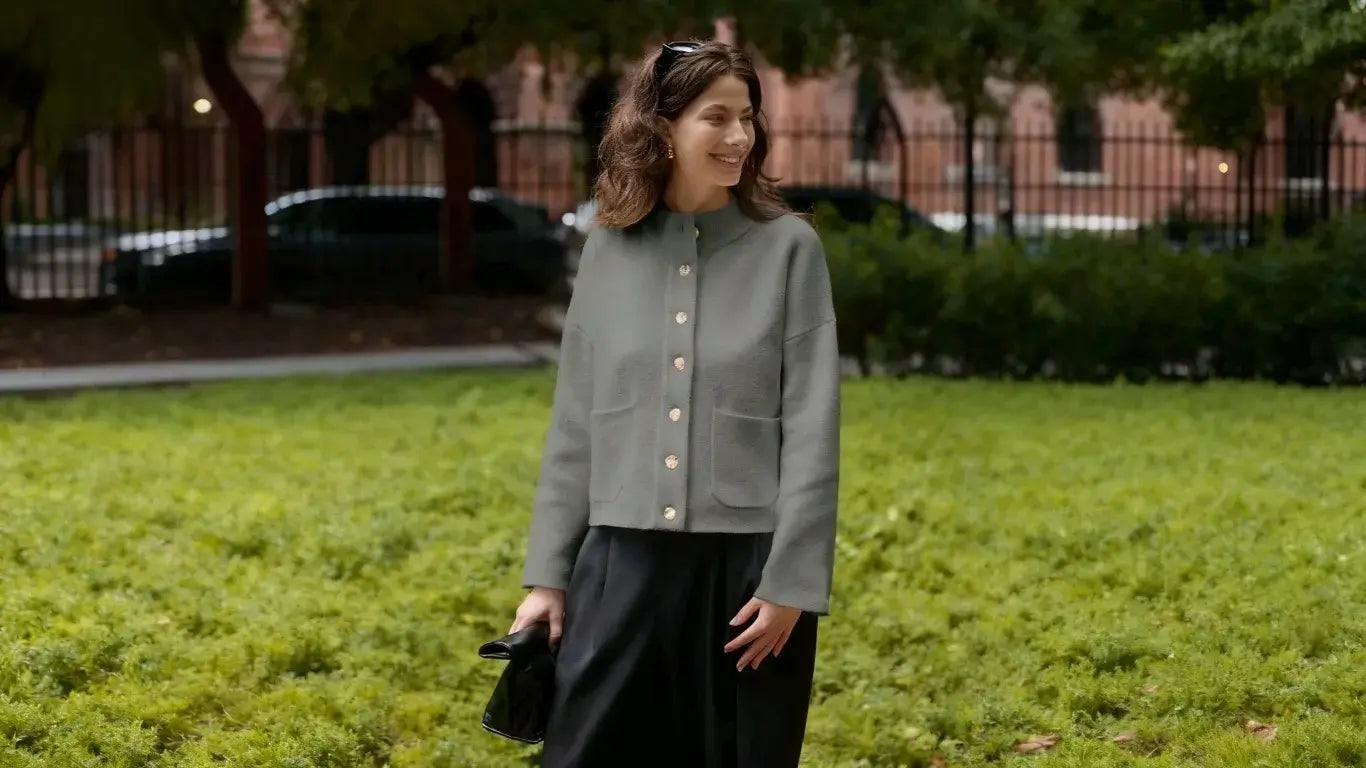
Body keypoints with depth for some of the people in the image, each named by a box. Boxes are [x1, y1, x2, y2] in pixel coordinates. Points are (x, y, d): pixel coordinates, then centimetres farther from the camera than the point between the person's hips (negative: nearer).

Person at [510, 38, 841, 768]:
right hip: (624, 562, 2)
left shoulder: (787, 247, -1)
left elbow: (812, 427, -4)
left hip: (747, 564, -2)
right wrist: (547, 573, 6)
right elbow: (574, 424, 9)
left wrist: (790, 581, -10)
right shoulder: (610, 249, 6)